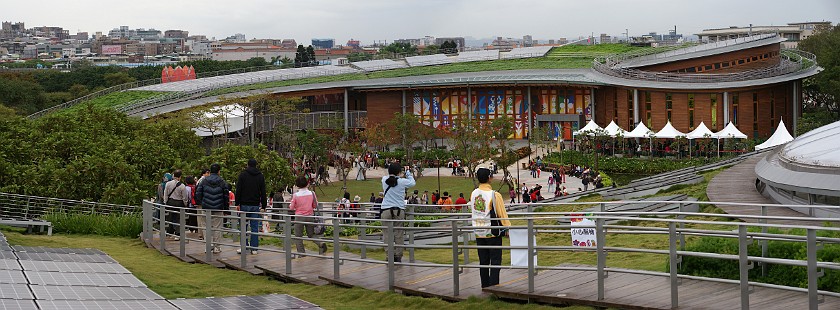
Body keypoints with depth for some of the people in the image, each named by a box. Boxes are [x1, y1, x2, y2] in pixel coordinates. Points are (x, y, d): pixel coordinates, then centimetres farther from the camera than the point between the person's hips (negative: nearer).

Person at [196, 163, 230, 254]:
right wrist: (226, 208, 7)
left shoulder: (204, 181, 2)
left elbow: (198, 194, 1)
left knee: (207, 227, 8)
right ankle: (216, 246, 5)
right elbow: (226, 196, 0)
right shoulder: (222, 182, -1)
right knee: (217, 227, 4)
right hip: (218, 208, -1)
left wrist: (202, 202, 16)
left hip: (206, 208, 1)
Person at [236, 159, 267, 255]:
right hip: (256, 205, 2)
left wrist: (237, 203, 0)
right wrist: (263, 206, 11)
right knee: (255, 227, 2)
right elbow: (263, 193, 7)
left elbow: (238, 190, -3)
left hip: (244, 204, -2)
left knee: (243, 226, 5)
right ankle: (254, 248, 1)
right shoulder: (260, 176, 7)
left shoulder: (243, 174, 0)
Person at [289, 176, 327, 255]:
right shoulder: (312, 194, -7)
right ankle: (320, 244, -8)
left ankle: (301, 252, 6)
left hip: (299, 217, -3)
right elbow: (315, 205, 2)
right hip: (310, 216, 3)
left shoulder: (296, 195, -13)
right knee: (311, 234, 15)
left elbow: (291, 208, -6)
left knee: (298, 236, 9)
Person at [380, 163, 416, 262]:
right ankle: (398, 256, 5)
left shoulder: (384, 180, 1)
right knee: (398, 234, 4)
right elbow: (413, 183, 16)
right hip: (399, 210, -1)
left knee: (388, 234, 1)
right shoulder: (402, 181, -3)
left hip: (386, 210, 1)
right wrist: (408, 173, 30)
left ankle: (389, 256, -2)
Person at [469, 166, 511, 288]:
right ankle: (493, 286, -5)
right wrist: (508, 229, -3)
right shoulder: (494, 195, -16)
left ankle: (485, 286, 14)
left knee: (483, 261, 11)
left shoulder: (473, 194, 2)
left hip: (478, 233, 5)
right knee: (495, 260, 0)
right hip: (492, 232, -5)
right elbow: (502, 214, -11)